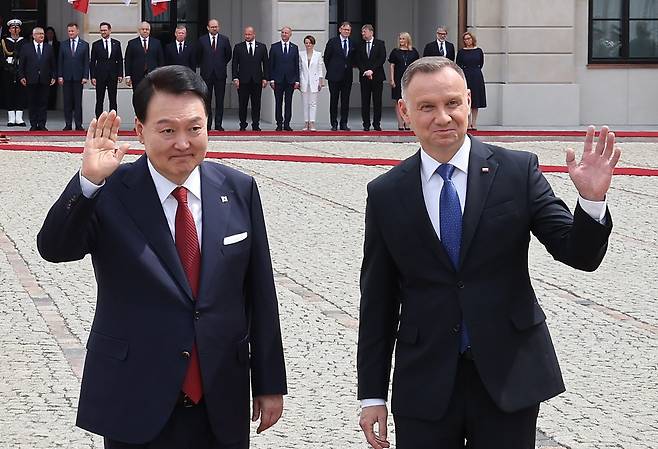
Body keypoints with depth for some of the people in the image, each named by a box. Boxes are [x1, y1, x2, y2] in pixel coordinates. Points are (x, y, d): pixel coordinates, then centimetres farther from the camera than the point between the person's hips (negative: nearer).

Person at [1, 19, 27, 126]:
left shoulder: (24, 42, 10)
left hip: (21, 71, 0)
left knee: (21, 94, -1)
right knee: (9, 94, -1)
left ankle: (19, 118, 1)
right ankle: (11, 119, 3)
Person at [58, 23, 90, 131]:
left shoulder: (84, 45, 5)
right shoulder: (63, 45, 9)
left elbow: (86, 62, 3)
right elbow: (60, 62, 8)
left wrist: (85, 76, -5)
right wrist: (60, 76, -1)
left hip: (78, 77, -1)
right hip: (67, 77, 1)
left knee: (78, 101, 0)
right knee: (67, 102, 2)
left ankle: (78, 125, 2)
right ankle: (68, 124, 6)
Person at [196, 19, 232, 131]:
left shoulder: (224, 40, 5)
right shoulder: (202, 40, 4)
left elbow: (228, 55, 13)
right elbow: (198, 56, 13)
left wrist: (222, 65, 11)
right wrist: (203, 66, 10)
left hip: (220, 73, 0)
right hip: (206, 74, 0)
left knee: (220, 101, 1)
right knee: (206, 101, 2)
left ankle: (218, 125, 4)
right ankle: (207, 124, 7)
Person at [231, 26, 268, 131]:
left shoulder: (262, 47, 8)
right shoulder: (238, 47, 6)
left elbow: (265, 63, 8)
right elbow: (234, 64, 4)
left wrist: (265, 78, 1)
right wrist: (235, 78, -5)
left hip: (257, 80, 1)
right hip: (243, 80, -1)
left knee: (256, 104, 2)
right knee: (242, 104, 2)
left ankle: (256, 125, 8)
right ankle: (243, 125, 9)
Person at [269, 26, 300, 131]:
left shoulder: (294, 48, 8)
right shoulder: (274, 47, 4)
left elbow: (297, 65, 7)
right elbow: (271, 64, 3)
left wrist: (297, 80, 1)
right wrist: (271, 79, -4)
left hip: (290, 79, 1)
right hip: (278, 79, -1)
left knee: (289, 103, 2)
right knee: (278, 103, 1)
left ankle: (287, 124, 6)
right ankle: (279, 124, 5)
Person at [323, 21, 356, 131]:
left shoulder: (353, 44, 7)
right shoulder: (332, 42, -1)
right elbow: (326, 57, 3)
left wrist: (349, 67, 7)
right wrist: (330, 70, 3)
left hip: (347, 76, 3)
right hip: (335, 76, -3)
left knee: (345, 100, 5)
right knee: (334, 100, 1)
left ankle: (344, 124, 10)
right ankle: (334, 124, 5)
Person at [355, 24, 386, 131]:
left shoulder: (380, 44, 3)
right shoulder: (360, 46, 10)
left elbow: (382, 59, -5)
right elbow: (358, 61, 6)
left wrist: (372, 70, -12)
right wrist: (365, 71, -9)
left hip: (377, 76, -2)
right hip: (364, 76, 2)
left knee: (377, 101, -1)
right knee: (365, 101, 1)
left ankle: (377, 124, 3)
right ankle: (366, 124, 5)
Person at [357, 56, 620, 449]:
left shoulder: (518, 172, -3)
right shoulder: (385, 195, 1)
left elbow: (580, 254, -6)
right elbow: (378, 301, 4)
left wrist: (592, 199, -25)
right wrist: (372, 394, 4)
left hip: (510, 375, -1)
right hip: (425, 383, 1)